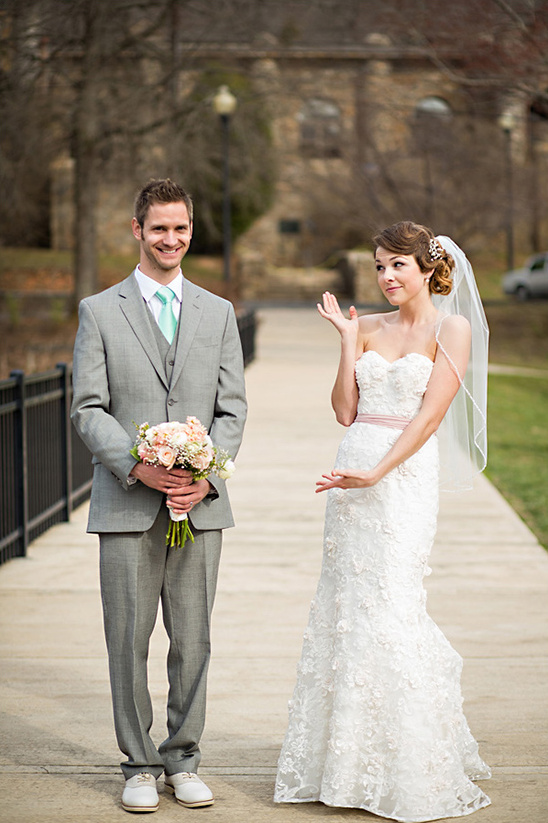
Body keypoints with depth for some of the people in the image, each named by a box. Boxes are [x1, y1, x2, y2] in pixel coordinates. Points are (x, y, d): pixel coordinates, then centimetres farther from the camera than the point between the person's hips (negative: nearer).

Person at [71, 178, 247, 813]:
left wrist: (206, 475, -8)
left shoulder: (219, 313, 12)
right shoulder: (99, 311, 5)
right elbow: (88, 409, -1)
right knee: (129, 641, 2)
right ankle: (139, 765, 13)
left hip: (200, 505, 2)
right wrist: (138, 467, -15)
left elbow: (231, 409, 8)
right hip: (126, 505, -2)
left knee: (192, 640, 5)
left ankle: (182, 760, 17)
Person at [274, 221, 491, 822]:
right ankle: (349, 760, 18)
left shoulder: (452, 329, -2)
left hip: (405, 477, -6)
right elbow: (346, 411, 8)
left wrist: (376, 473, -18)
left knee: (390, 612, -8)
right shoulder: (369, 328, 13)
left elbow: (430, 413, -11)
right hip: (353, 470, 6)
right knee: (347, 609, 7)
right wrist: (347, 340, 2)